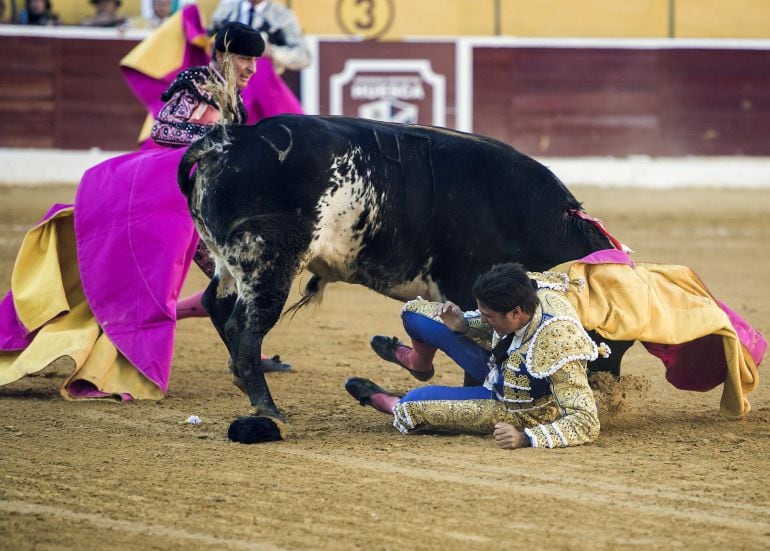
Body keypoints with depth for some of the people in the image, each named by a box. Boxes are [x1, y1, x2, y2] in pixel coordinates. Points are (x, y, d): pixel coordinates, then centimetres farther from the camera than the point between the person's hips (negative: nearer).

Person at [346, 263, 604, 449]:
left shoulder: (558, 351, -43)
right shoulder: (529, 288, -22)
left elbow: (587, 422, -41)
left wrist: (525, 438, -49)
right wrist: (464, 325, -17)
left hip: (518, 410, -7)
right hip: (499, 365, 7)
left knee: (412, 404, -12)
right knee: (415, 312, 3)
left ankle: (391, 403, 29)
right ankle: (419, 362, 41)